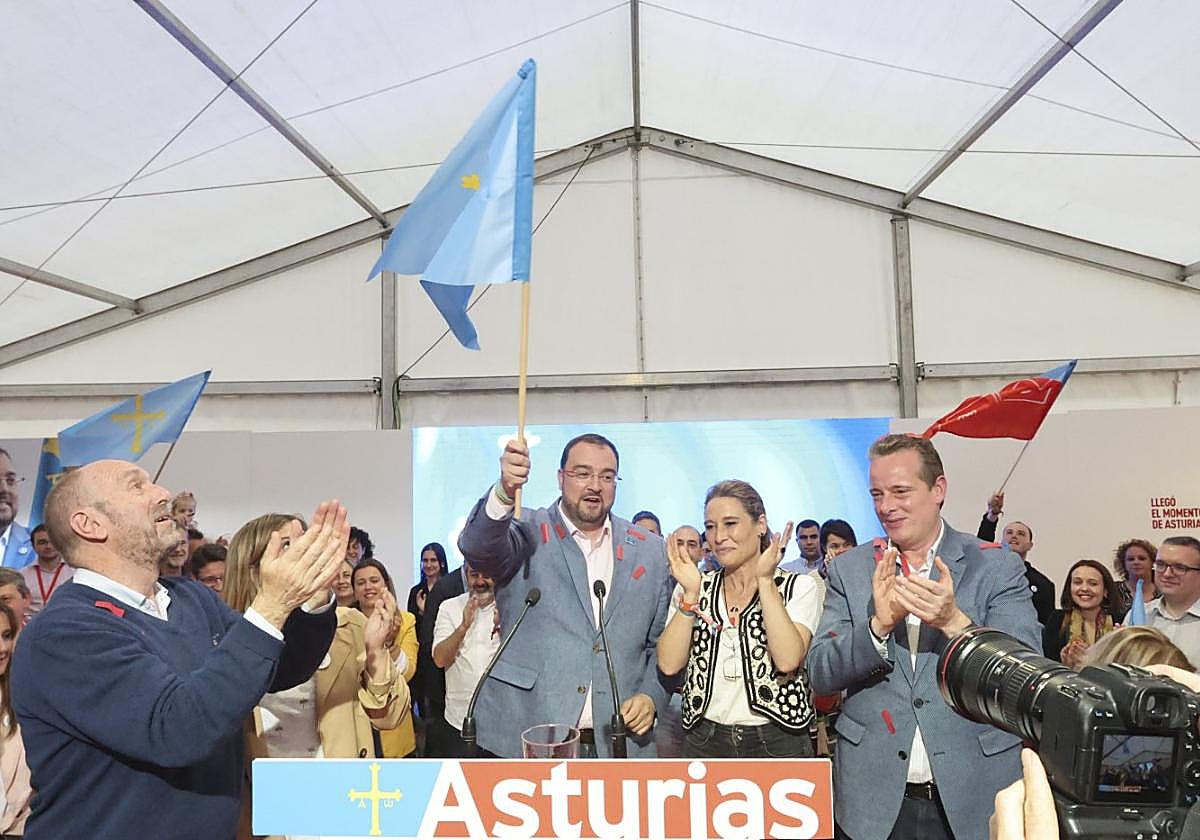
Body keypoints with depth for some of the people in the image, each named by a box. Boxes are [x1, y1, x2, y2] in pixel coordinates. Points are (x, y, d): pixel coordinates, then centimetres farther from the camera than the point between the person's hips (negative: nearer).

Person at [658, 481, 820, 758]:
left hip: (777, 744, -2)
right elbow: (669, 665, -8)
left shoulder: (799, 587, -4)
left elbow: (788, 660, -20)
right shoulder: (694, 588, 3)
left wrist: (765, 580, -18)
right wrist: (691, 594, -15)